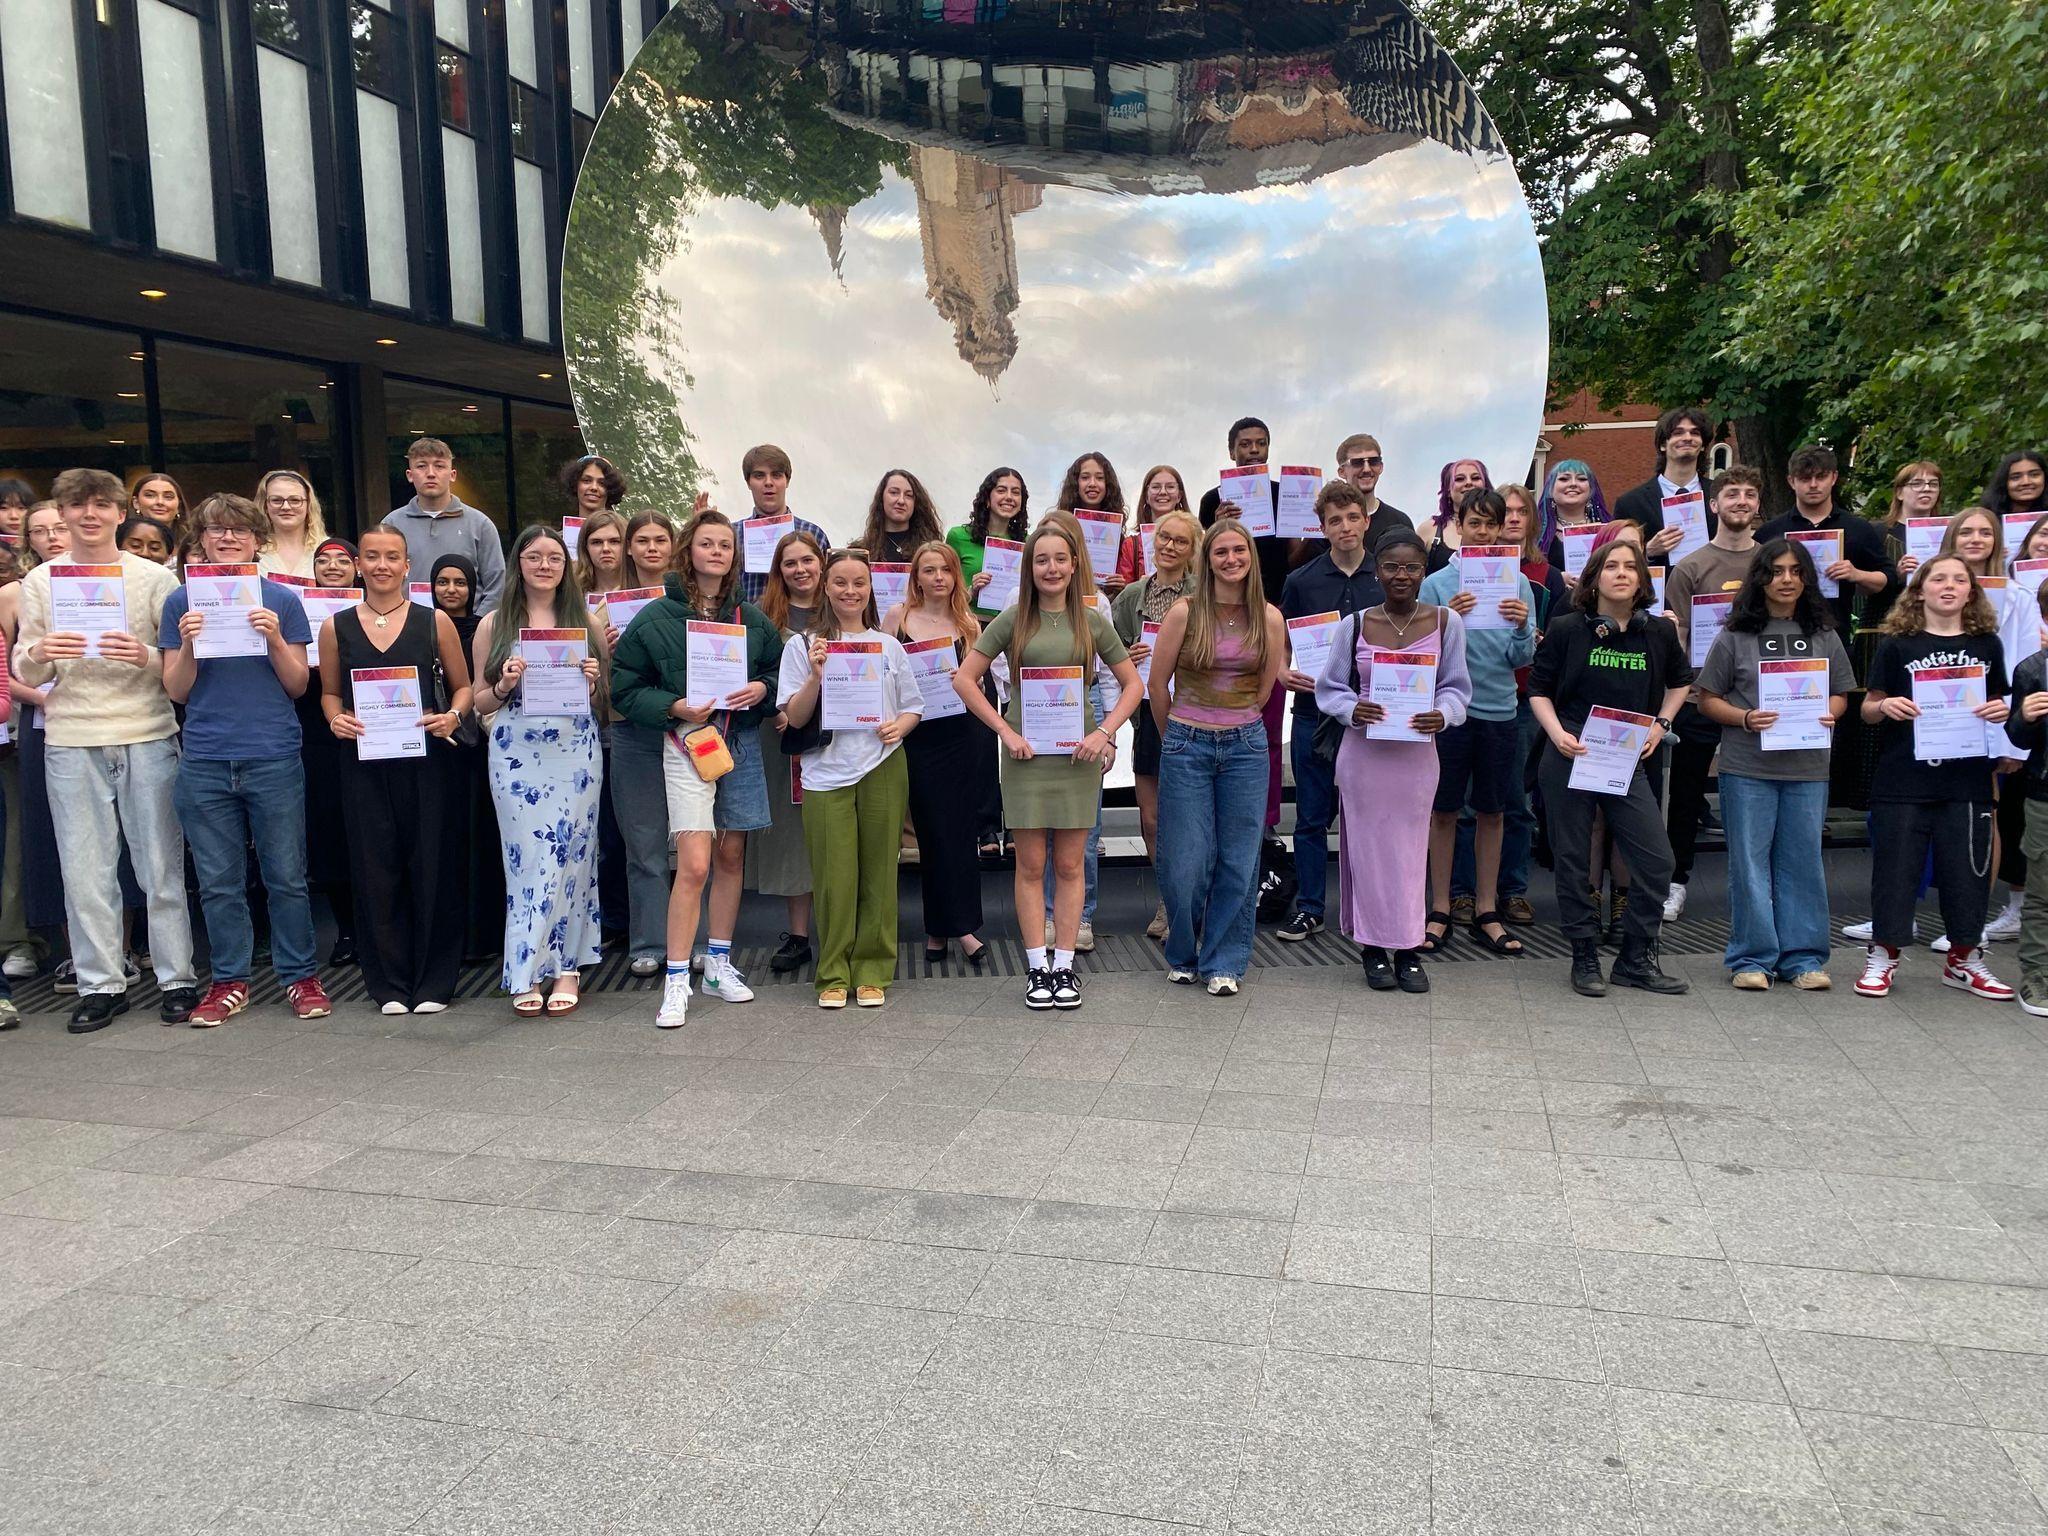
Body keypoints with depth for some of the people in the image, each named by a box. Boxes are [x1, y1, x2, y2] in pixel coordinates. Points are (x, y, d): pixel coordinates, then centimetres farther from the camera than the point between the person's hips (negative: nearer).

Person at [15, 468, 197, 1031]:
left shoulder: (154, 577, 3)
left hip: (148, 737, -2)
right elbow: (24, 672, 9)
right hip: (71, 741, 2)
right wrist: (40, 655, -13)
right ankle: (100, 984, 15)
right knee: (84, 869, 5)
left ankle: (177, 978, 12)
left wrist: (147, 657, -19)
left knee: (162, 866, 3)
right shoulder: (40, 581, 9)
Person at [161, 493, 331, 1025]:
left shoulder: (281, 600, 4)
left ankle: (300, 976, 14)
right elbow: (176, 691, 6)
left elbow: (298, 685, 3)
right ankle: (229, 981, 19)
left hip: (274, 757, -1)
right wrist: (188, 644, -11)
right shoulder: (182, 603, 7)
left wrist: (275, 639, -13)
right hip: (205, 761, 1)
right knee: (218, 881, 8)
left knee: (287, 876, 3)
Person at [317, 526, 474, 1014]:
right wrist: (336, 719, -4)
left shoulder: (434, 622, 4)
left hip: (425, 758, -1)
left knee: (431, 866, 1)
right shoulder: (337, 627, 8)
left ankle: (433, 981, 13)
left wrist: (453, 716, -11)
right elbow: (329, 692, 16)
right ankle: (389, 982, 16)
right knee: (375, 869, 4)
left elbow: (462, 686, 9)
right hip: (363, 761, 2)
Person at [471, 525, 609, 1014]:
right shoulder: (493, 625, 8)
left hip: (576, 753, 1)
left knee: (571, 856, 1)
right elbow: (480, 702, 9)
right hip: (516, 756, -1)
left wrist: (592, 684, -6)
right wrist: (504, 685, -11)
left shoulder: (586, 622, 10)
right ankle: (526, 976, 5)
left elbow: (604, 700, 15)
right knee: (528, 859, -2)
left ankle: (567, 968, 10)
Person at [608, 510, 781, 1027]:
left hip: (742, 742, 4)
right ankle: (676, 982, -5)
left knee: (732, 855, 11)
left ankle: (719, 964, 25)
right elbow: (625, 689, -1)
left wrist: (761, 688, -5)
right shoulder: (655, 617, -2)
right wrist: (674, 707, -15)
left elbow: (777, 669, 17)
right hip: (687, 739, -4)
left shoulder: (751, 618, 8)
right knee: (694, 864, -13)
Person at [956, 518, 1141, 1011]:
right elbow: (964, 679, -1)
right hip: (1026, 753, -1)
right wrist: (1006, 731, -7)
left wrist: (1105, 732, -6)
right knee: (1031, 864, 3)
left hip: (1078, 755, 1)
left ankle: (1064, 966, 14)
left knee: (1070, 865, 6)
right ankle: (1038, 967, 11)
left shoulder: (1092, 621, 4)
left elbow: (1133, 684, 8)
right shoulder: (1013, 619, 0)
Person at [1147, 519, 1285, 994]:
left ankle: (1223, 962, 19)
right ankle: (1183, 956, 24)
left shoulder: (1269, 618, 1)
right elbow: (1158, 684, 2)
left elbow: (1265, 687, 13)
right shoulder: (1184, 613, -6)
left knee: (1238, 859, 5)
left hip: (1245, 745, 2)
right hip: (1187, 747, -2)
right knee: (1185, 860, 2)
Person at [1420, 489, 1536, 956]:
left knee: (1492, 812, 9)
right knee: (1443, 811, 5)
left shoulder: (1517, 583, 3)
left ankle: (1486, 914, 19)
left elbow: (1522, 659, 2)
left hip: (1498, 711, 2)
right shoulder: (1437, 583, -2)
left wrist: (1522, 627, -17)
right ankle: (1440, 912, 15)